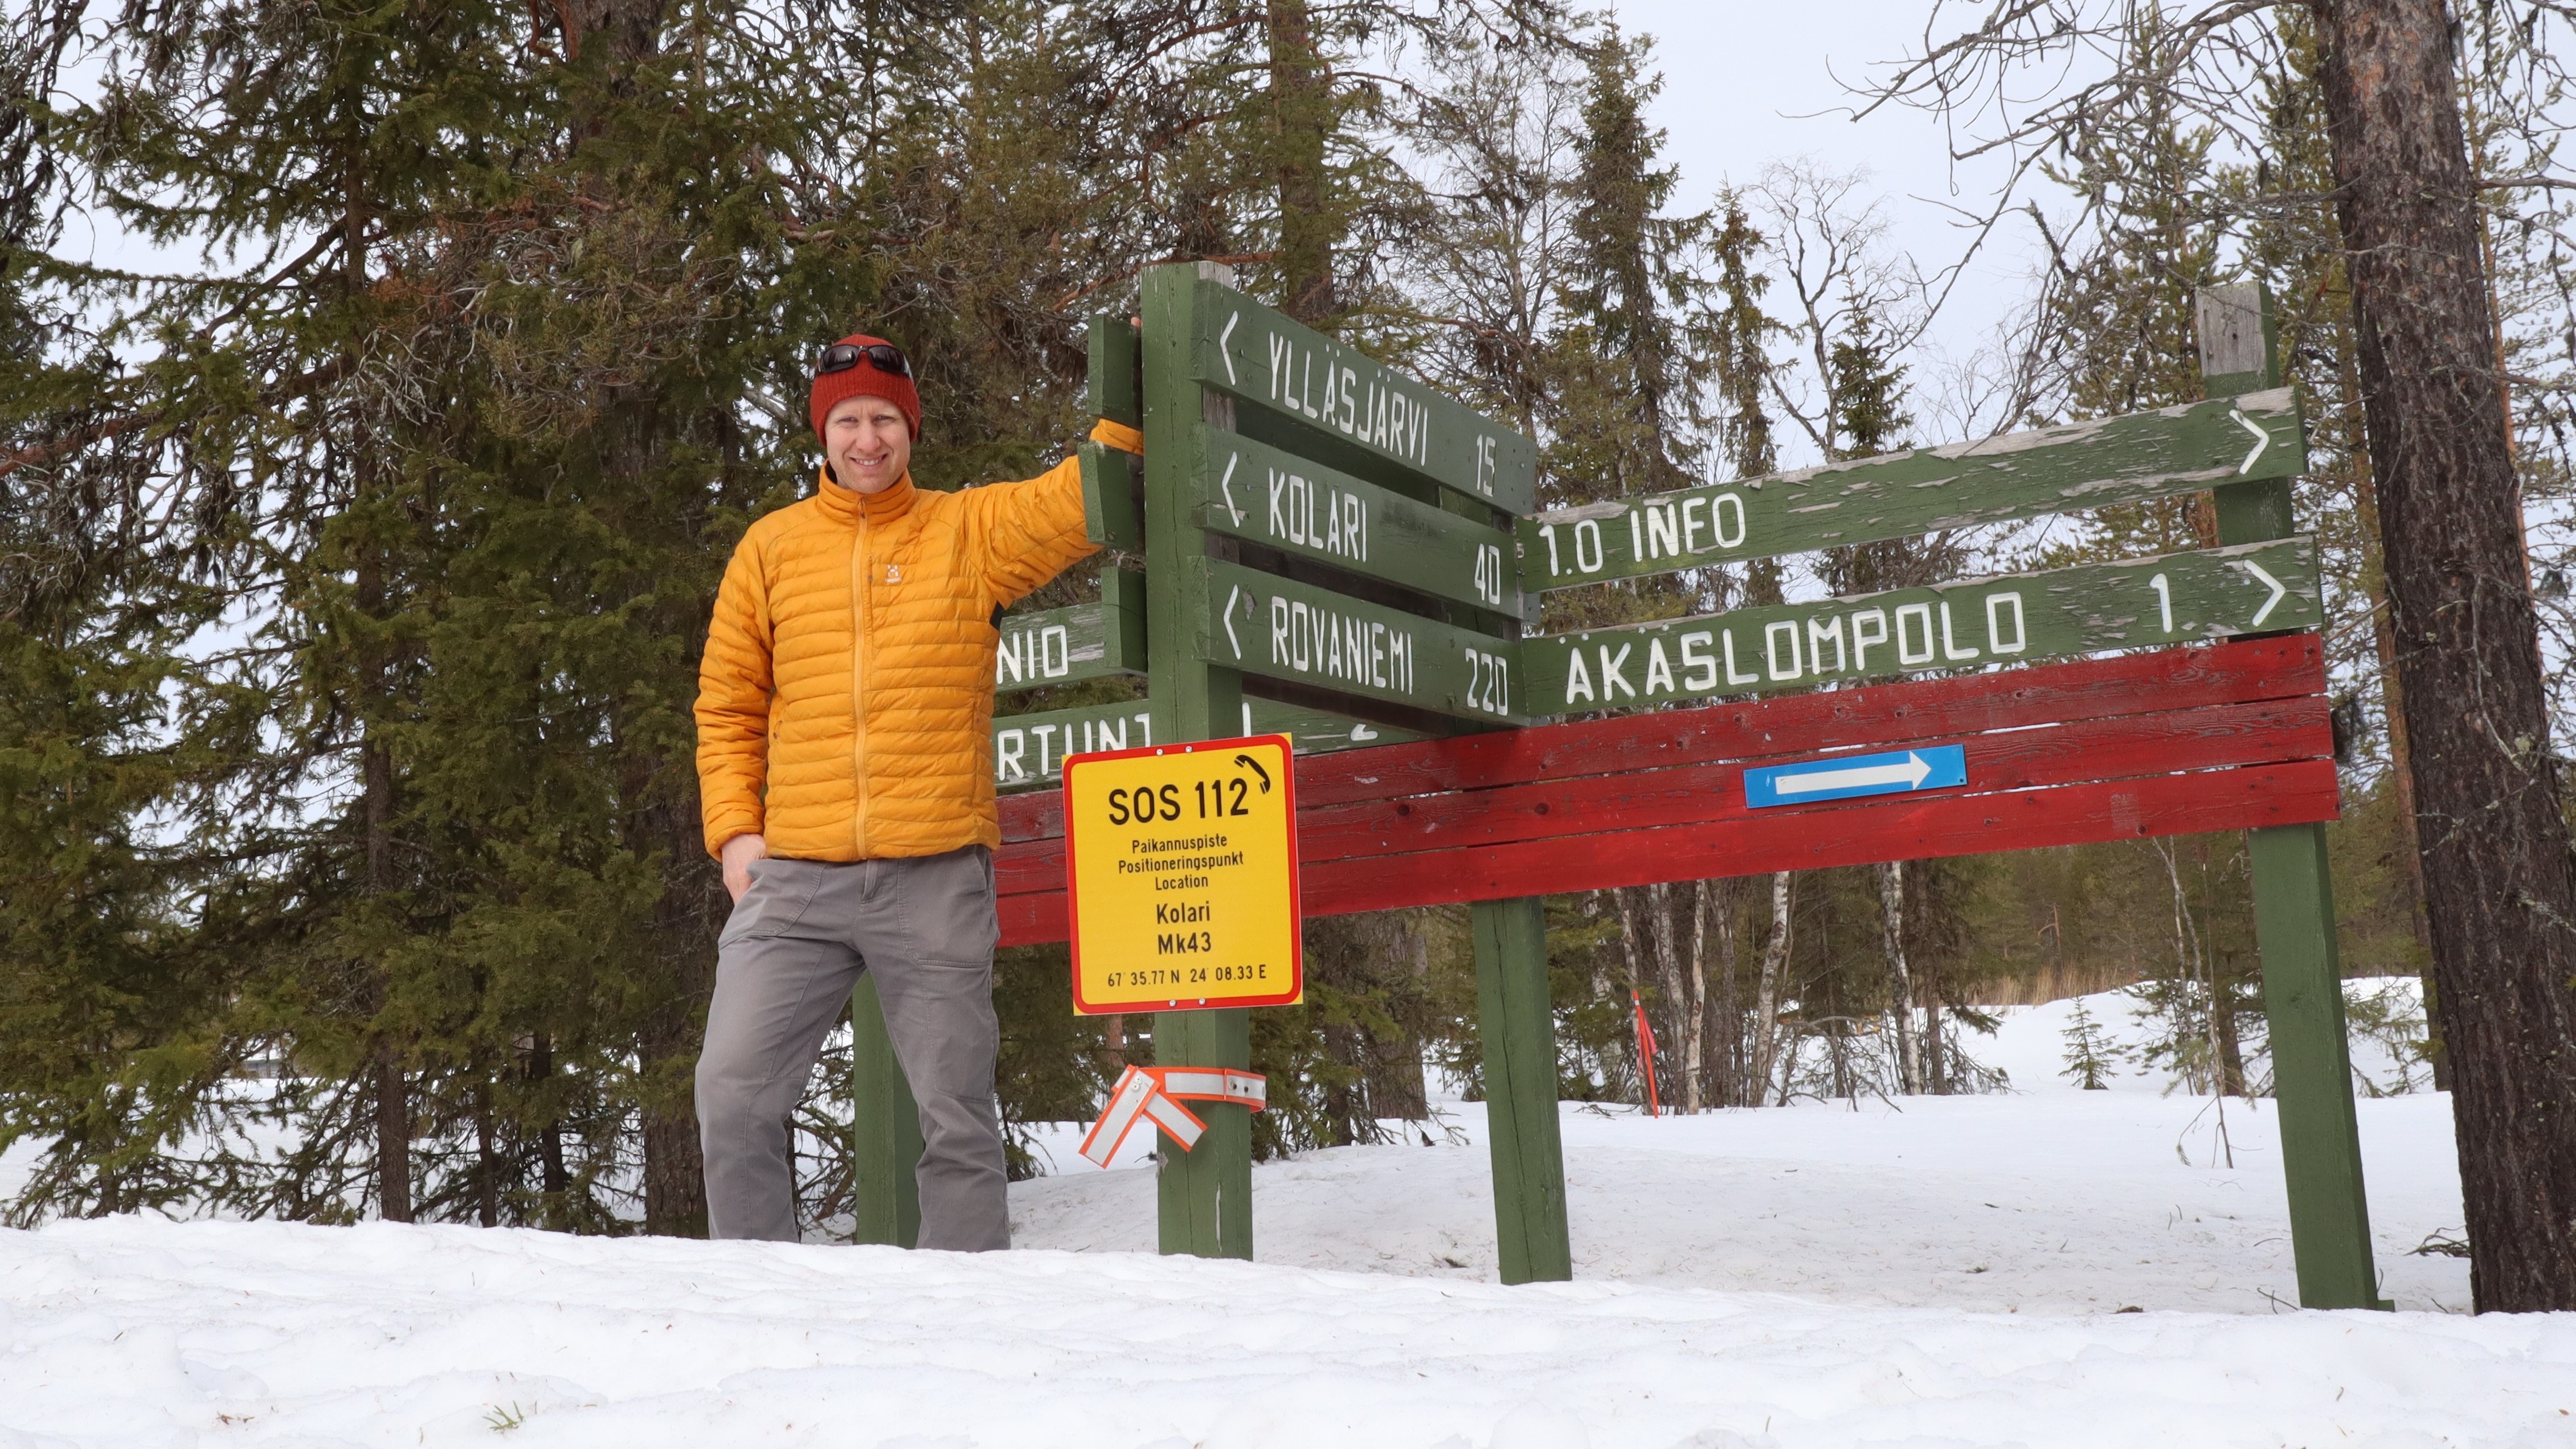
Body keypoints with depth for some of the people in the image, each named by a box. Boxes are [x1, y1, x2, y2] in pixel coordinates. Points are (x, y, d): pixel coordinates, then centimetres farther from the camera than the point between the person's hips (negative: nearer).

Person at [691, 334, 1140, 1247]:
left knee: (956, 1115, 4)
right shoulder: (771, 547, 11)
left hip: (938, 876, -1)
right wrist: (733, 828, 3)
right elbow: (727, 707, 13)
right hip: (793, 877, 2)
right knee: (733, 1096, -2)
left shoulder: (972, 531, 9)